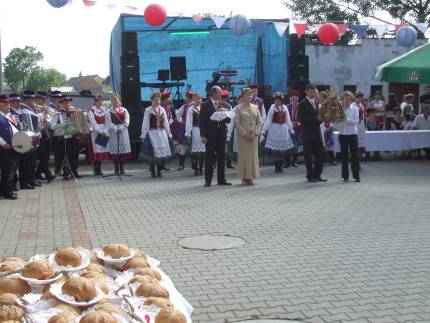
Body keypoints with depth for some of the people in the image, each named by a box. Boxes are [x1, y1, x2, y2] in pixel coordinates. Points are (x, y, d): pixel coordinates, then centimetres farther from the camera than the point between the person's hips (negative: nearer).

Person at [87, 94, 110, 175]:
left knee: (102, 151, 3)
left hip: (104, 134, 5)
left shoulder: (104, 111, 12)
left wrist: (106, 131, -6)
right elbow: (94, 123, -10)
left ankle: (99, 169, 8)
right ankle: (96, 170, -3)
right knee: (96, 151, -6)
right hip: (95, 133, -5)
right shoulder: (91, 111, -4)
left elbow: (106, 122, 8)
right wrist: (101, 131, -15)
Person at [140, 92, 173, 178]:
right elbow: (145, 123, -3)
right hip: (152, 133, -4)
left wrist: (169, 133, 15)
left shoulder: (162, 110, 10)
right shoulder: (148, 110, -2)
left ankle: (159, 170, 13)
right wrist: (143, 135, -6)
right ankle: (152, 171, 8)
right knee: (153, 152, -5)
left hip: (162, 133, 4)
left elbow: (166, 123, 15)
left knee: (163, 152, 0)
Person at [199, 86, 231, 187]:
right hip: (210, 135, -4)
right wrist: (203, 135, -10)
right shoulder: (205, 105, -1)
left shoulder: (223, 105, 11)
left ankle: (221, 179, 14)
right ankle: (208, 180, 6)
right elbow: (201, 121, -4)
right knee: (209, 157, 0)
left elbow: (228, 120, 9)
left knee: (221, 157, 7)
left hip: (221, 134, 4)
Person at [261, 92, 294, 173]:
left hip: (283, 129, 4)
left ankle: (280, 166, 14)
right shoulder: (272, 108, -6)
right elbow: (268, 120, -9)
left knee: (282, 149, 5)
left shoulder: (284, 108, 4)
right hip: (274, 129, -4)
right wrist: (263, 132, -13)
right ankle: (276, 166, 6)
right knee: (274, 150, -4)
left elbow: (288, 120, 12)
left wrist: (291, 130, 16)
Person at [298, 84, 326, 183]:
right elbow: (302, 120, -15)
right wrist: (316, 118, -19)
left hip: (317, 133, 6)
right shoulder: (302, 104, -7)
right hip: (308, 134, -6)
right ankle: (310, 176, 12)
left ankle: (317, 175, 16)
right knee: (309, 157, 2)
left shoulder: (317, 102, 14)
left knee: (320, 156, 6)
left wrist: (320, 118, -4)